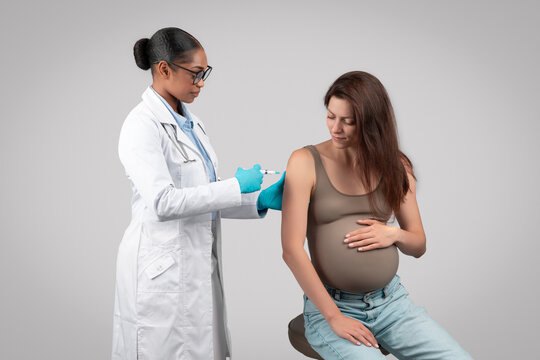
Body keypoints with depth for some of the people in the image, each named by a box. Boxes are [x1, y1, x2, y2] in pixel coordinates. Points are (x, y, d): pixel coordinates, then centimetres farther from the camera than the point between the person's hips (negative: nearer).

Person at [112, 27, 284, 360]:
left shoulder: (190, 123, 12)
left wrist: (261, 201, 1)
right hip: (163, 268, -8)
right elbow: (163, 203, -25)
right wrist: (236, 186, -20)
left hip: (199, 265, 8)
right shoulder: (143, 125, -14)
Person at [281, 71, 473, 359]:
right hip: (328, 304, -3)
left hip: (390, 301, 4)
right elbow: (292, 250, -12)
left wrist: (394, 234, -10)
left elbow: (418, 245, 13)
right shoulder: (306, 162, -7)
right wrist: (333, 317, -14)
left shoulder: (395, 166, 5)